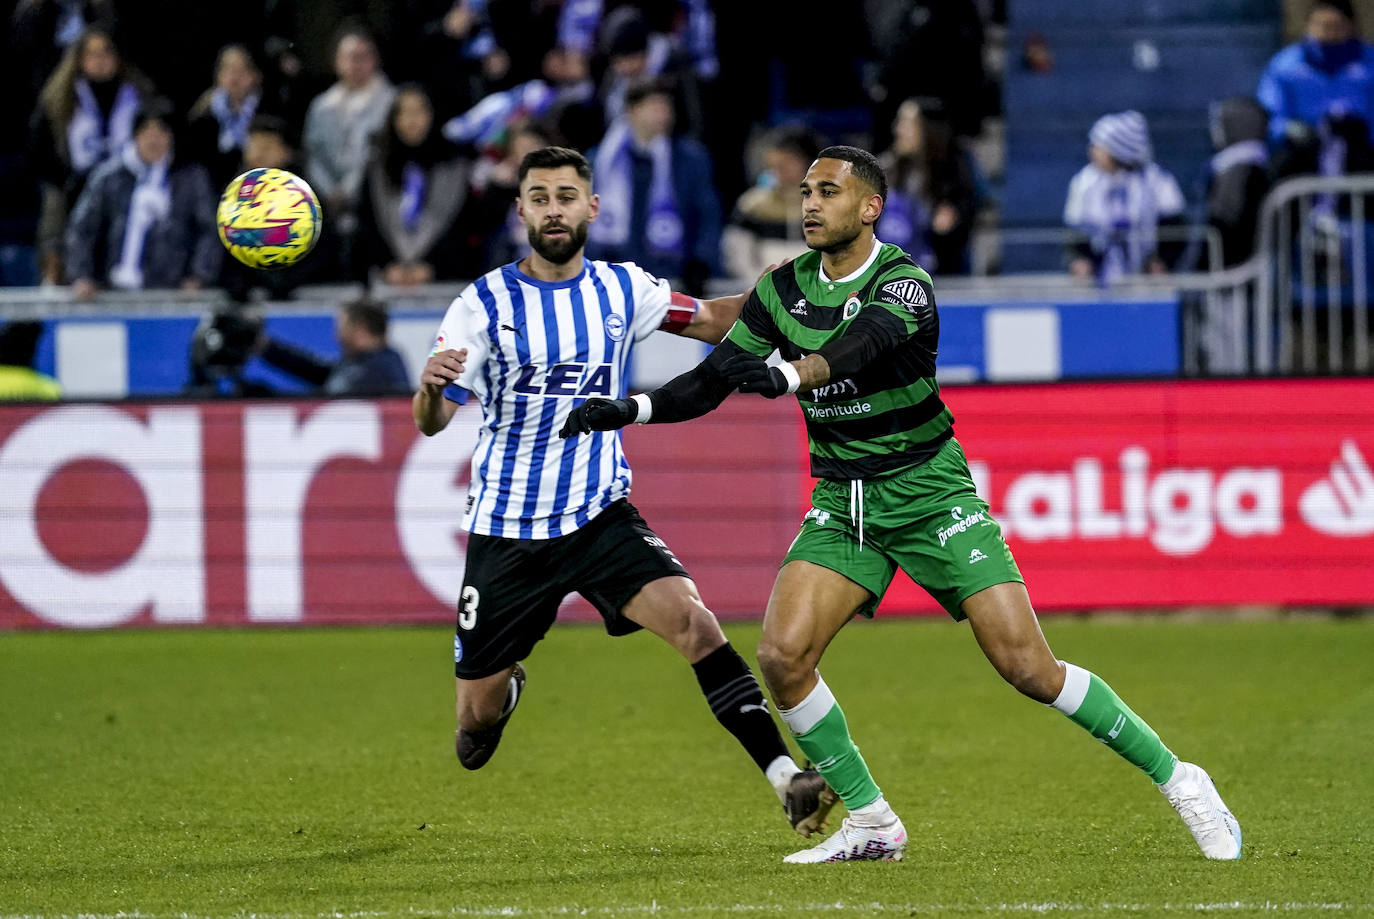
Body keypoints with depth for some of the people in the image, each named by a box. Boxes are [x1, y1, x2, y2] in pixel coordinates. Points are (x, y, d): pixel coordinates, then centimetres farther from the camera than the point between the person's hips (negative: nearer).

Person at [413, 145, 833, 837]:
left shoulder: (621, 288, 0)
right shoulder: (484, 304, -9)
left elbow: (713, 321, 16)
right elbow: (431, 422, -14)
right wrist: (430, 385, -37)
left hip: (600, 515, 1)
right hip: (505, 529, -1)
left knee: (688, 616, -25)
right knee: (478, 716, 5)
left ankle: (783, 776, -27)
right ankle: (504, 690, 44)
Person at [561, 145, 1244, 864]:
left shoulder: (903, 284, -16)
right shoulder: (783, 290, 2)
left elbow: (858, 346, -37)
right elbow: (710, 382, 6)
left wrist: (784, 376, -56)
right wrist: (629, 409, -12)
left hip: (929, 492, -5)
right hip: (840, 502, 5)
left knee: (1026, 666, -12)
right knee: (782, 655, -15)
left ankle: (1175, 779, 4)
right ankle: (870, 823, 1)